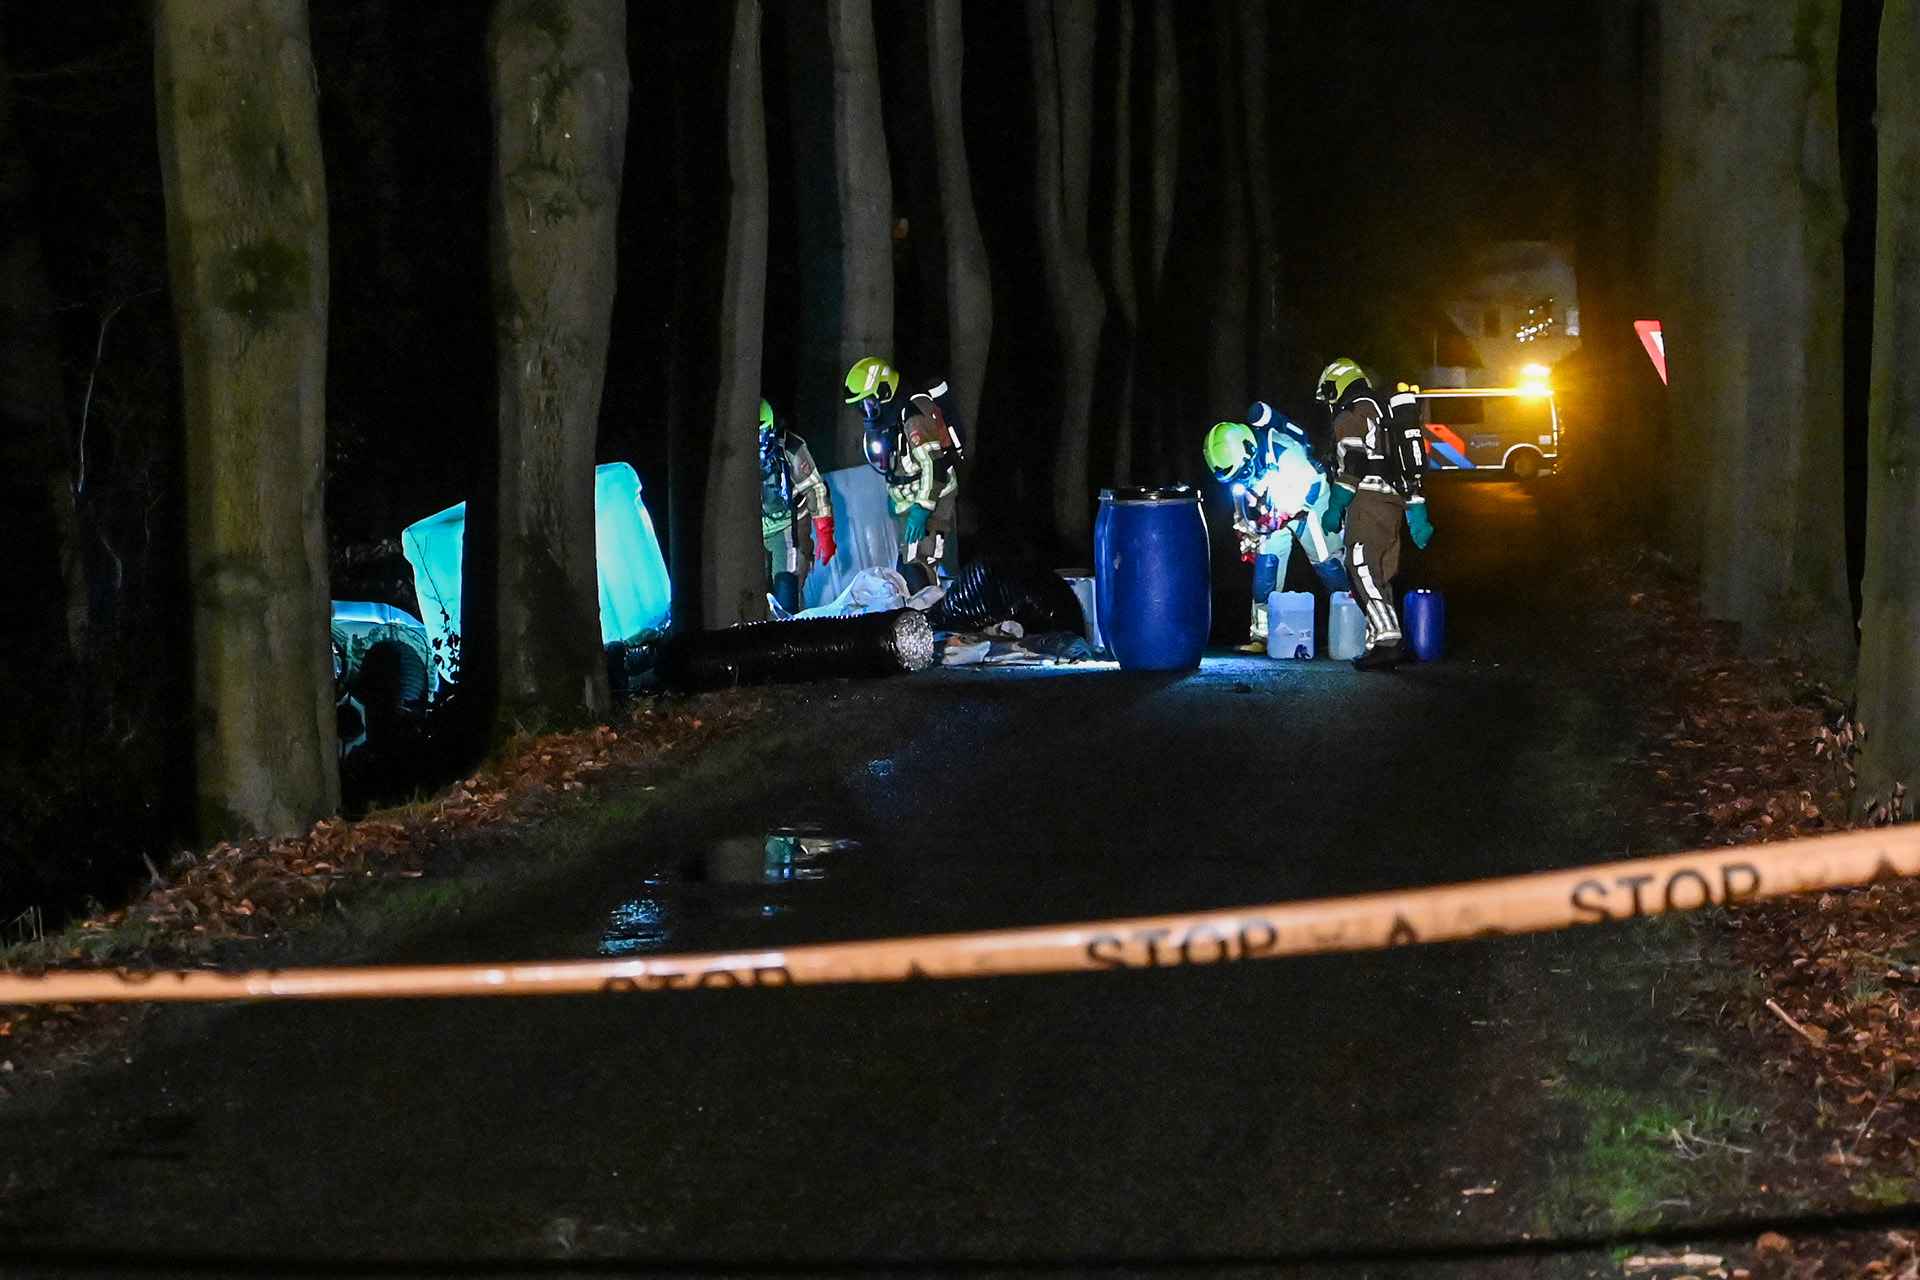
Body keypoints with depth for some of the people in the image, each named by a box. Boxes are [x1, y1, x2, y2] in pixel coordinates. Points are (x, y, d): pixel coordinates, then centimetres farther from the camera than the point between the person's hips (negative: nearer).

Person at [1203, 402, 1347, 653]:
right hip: (1273, 513, 6)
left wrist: (1283, 514, -31)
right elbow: (1242, 510, 8)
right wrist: (1247, 541, 10)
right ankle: (1262, 634, -5)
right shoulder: (1237, 464, -7)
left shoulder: (1281, 452, -32)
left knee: (1326, 562, -8)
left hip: (1307, 503, -6)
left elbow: (1312, 484, -28)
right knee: (1266, 561, -6)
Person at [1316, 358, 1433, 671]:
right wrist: (1417, 514, 24)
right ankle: (1382, 642, 8)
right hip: (1397, 501, 9)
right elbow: (1409, 467, 24)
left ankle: (1387, 638, -26)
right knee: (1380, 572, 10)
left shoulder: (1350, 416, -2)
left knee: (1363, 568, -14)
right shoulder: (1385, 411, 26)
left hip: (1370, 500, -9)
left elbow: (1350, 468, -12)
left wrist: (1335, 509, -9)